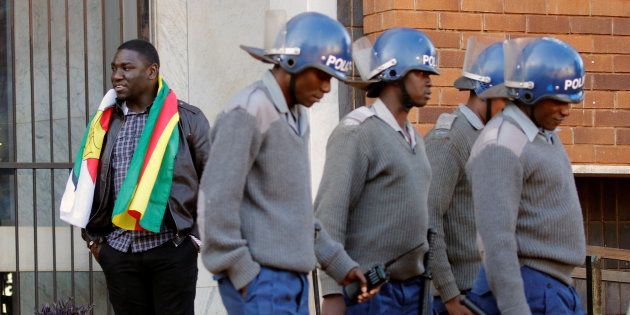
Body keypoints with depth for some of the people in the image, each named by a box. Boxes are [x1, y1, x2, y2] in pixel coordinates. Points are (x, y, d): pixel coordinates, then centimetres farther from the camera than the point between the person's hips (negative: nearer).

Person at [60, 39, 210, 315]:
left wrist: (199, 235, -1)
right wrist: (93, 238, 11)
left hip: (172, 250, -3)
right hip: (118, 251, 3)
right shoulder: (104, 122, 9)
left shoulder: (185, 119, -1)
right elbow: (84, 183, 16)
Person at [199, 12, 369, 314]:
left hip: (293, 278, 9)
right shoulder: (248, 112, -12)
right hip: (260, 278, -9)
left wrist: (339, 264, 16)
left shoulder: (297, 115, 17)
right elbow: (218, 201, -17)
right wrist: (245, 276, -16)